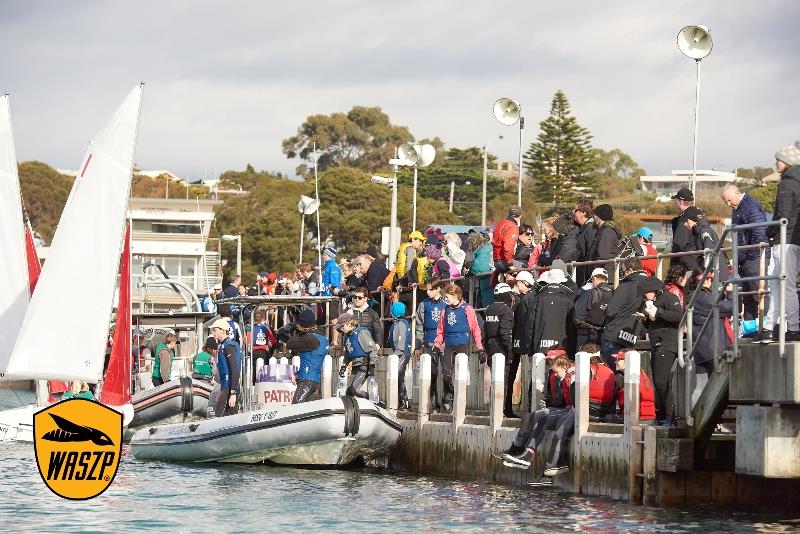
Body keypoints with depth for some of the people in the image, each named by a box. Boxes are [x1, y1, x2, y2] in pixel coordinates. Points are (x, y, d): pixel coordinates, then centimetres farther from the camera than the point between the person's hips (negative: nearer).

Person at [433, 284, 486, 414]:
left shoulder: (467, 309, -1)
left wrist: (480, 349, -4)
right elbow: (440, 331, 17)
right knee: (446, 374, -7)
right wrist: (437, 346, 8)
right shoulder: (446, 310, 12)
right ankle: (447, 401, 6)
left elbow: (475, 330, -1)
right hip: (448, 347, 4)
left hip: (463, 346, -4)